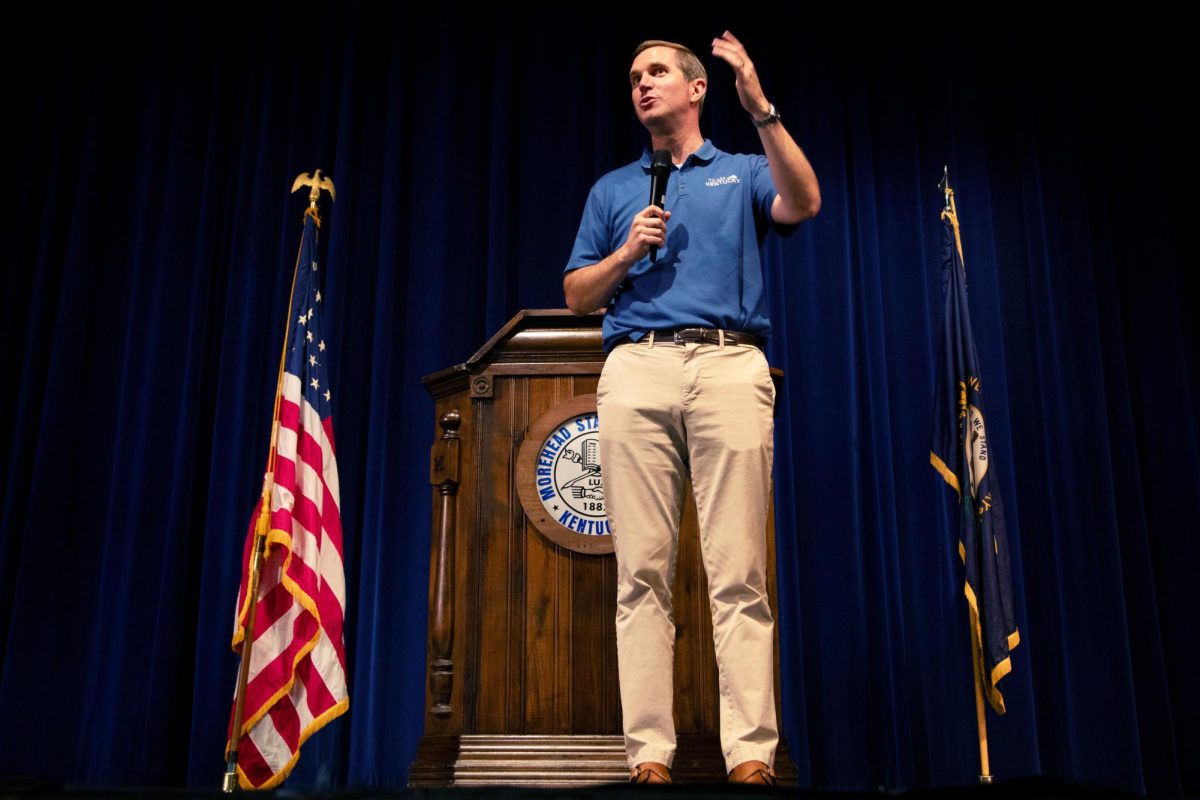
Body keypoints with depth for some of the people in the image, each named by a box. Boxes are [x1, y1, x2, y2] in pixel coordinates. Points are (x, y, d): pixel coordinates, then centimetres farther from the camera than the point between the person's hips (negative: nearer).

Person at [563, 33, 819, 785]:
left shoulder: (742, 173, 20)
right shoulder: (613, 189, 26)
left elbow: (803, 203, -3)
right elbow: (576, 295, 21)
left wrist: (761, 108, -10)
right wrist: (627, 254, 3)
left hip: (730, 364, -2)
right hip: (636, 368, 2)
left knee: (739, 572, -8)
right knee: (642, 572, -5)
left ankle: (752, 751, -8)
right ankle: (650, 751, -3)